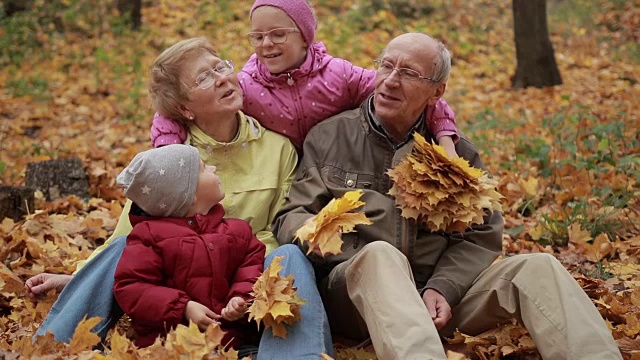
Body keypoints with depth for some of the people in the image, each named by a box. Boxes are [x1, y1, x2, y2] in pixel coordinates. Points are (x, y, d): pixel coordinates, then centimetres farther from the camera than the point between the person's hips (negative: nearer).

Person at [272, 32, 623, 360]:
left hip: (436, 294, 3)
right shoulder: (330, 136, 6)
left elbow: (480, 237, 6)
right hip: (351, 290, -3)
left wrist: (443, 288, -13)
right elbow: (289, 218, 4)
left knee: (538, 269, -18)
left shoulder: (457, 151, 12)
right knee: (380, 254, -37)